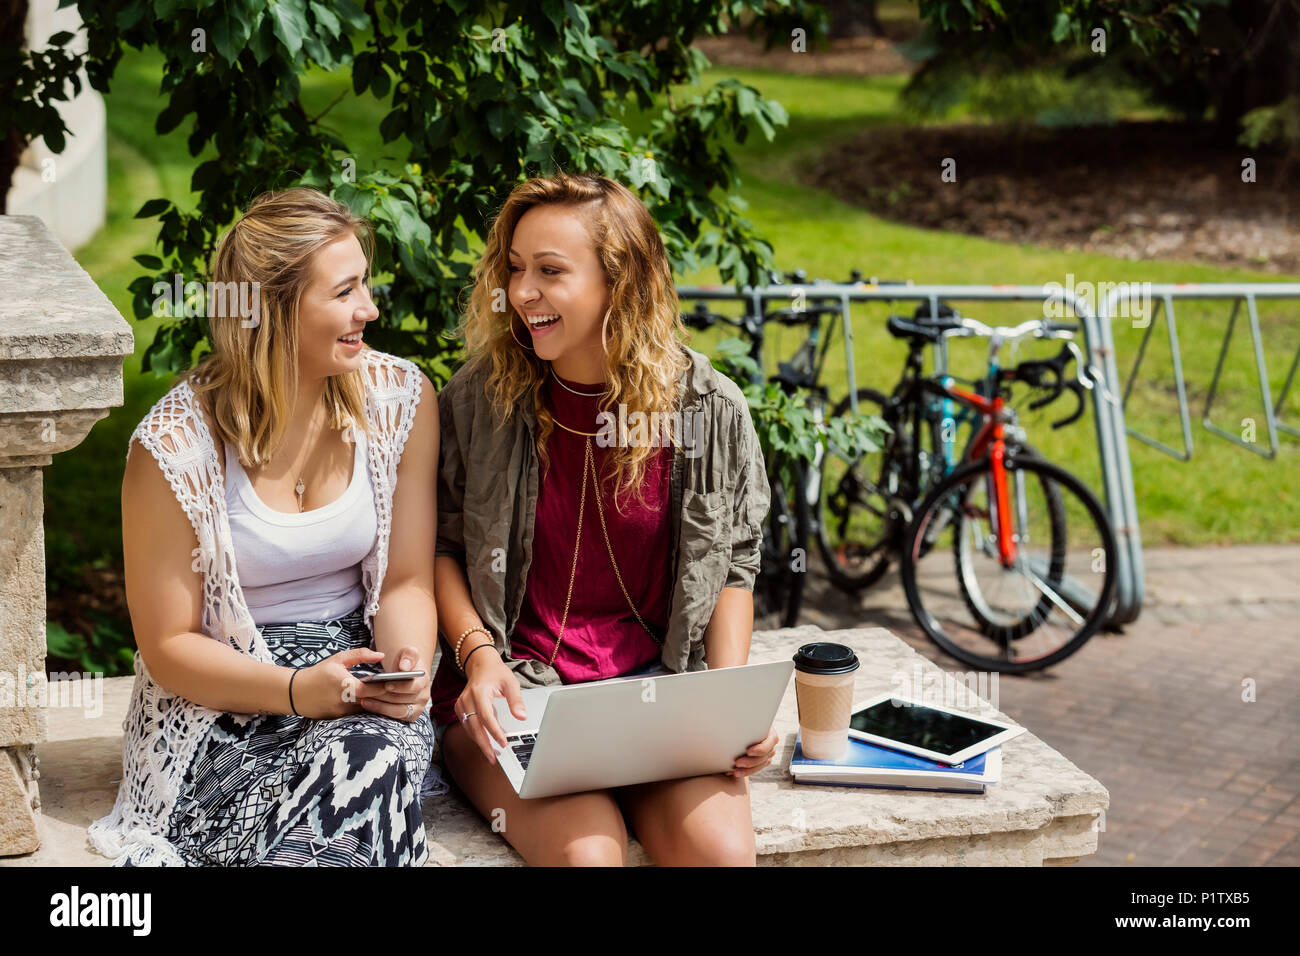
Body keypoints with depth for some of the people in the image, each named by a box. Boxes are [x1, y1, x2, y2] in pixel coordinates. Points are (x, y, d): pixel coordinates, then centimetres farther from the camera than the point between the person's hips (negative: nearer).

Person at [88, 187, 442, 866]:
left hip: (360, 676, 3)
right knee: (364, 761, -34)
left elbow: (406, 581, 5)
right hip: (218, 703, -3)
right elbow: (168, 646, -7)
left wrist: (409, 668, -18)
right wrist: (297, 690, -23)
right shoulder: (176, 445, -12)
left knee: (376, 755, -34)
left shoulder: (401, 399, -1)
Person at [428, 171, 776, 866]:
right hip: (514, 685, -1)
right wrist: (477, 653, -11)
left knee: (722, 849, -23)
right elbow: (439, 546, 5)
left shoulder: (709, 409, -2)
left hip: (656, 682, 1)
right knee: (587, 852, -28)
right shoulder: (480, 399, -4)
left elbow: (732, 565, 8)